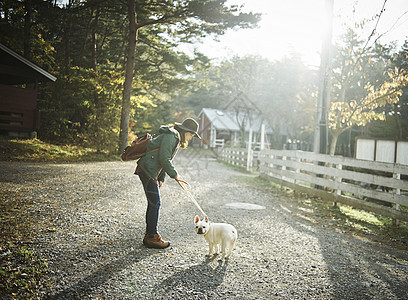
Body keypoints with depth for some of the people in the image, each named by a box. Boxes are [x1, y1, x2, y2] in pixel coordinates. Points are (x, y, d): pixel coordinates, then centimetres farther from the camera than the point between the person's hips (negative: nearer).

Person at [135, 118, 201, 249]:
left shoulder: (176, 139, 18)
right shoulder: (170, 136, -14)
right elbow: (164, 159, -21)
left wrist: (161, 178, 17)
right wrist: (175, 175, -12)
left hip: (151, 172, 10)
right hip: (147, 170, -10)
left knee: (153, 203, 12)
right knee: (154, 203, -7)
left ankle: (150, 235, 21)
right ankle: (152, 237, 2)